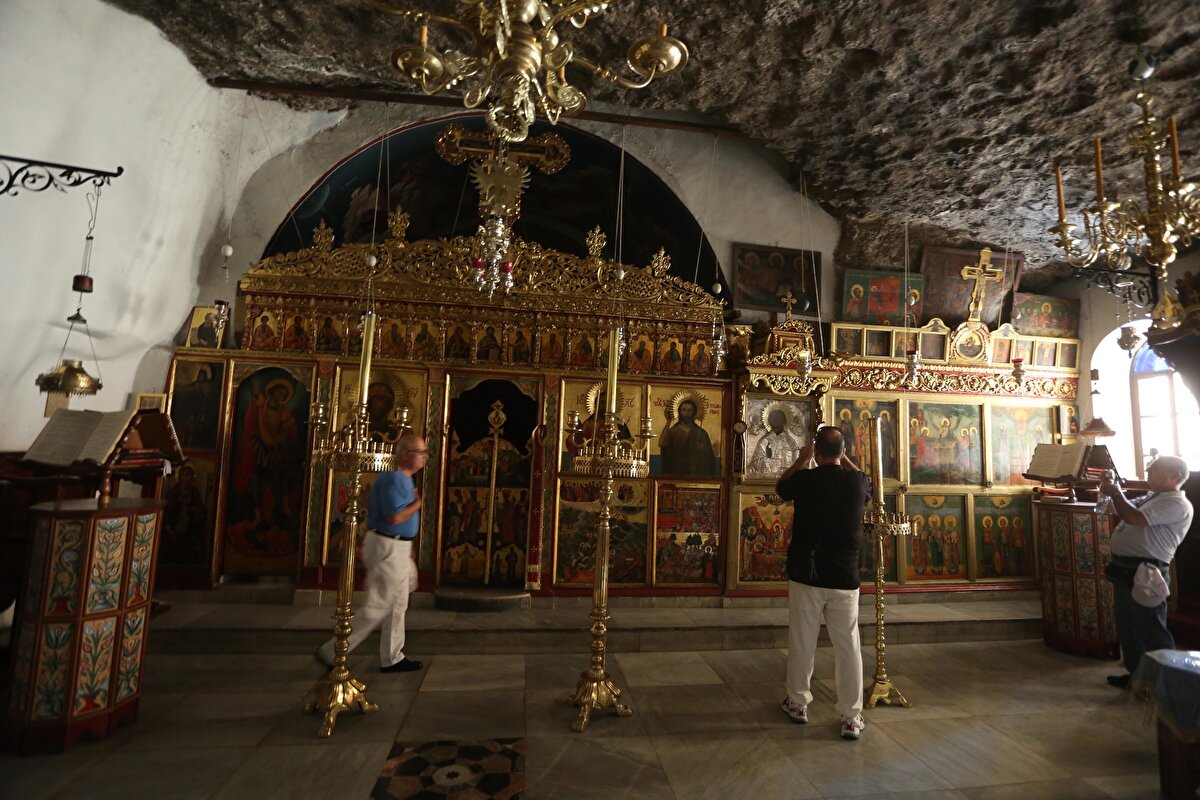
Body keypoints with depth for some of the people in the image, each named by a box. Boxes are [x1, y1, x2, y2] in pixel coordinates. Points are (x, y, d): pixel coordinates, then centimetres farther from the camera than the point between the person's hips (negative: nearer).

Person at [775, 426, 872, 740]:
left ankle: (798, 702, 27)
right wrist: (845, 459, 27)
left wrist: (802, 460, 20)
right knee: (848, 647, 10)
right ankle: (851, 717, 18)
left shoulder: (805, 480, -11)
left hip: (806, 576, -1)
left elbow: (780, 486, 12)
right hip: (845, 579, 2)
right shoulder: (857, 482, -5)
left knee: (802, 643, 12)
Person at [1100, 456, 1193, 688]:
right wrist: (1113, 489, 8)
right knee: (1127, 626, 17)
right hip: (1125, 569, 9)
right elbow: (1123, 511, 25)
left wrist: (1115, 492, -13)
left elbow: (1134, 518, -24)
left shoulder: (1176, 503, -13)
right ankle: (1136, 673, 29)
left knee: (1151, 630, 0)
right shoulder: (1151, 498, 17)